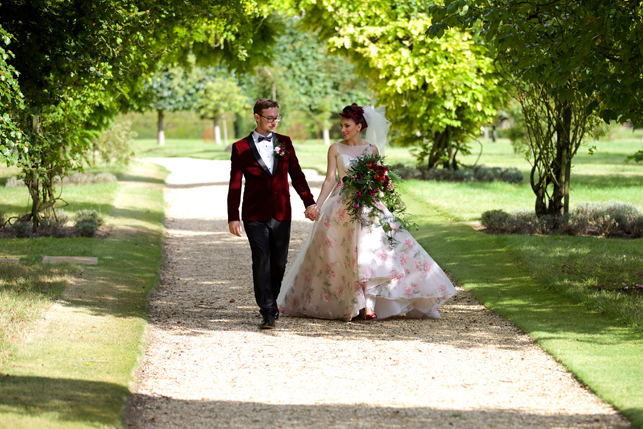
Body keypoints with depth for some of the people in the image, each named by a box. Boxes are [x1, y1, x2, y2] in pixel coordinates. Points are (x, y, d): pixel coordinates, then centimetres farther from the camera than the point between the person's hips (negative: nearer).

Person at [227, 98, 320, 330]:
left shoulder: (284, 143, 9)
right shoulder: (241, 147, 0)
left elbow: (296, 175, 12)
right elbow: (235, 185, 0)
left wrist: (310, 202, 4)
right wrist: (233, 217, -4)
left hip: (281, 214, 3)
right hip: (255, 215, -3)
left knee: (279, 262, 7)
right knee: (261, 262, -7)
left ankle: (271, 301, 27)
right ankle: (268, 312, -7)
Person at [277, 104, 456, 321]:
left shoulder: (372, 149, 6)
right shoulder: (335, 149, 3)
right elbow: (330, 179, -2)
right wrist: (317, 205, -11)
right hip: (341, 207, 0)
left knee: (369, 249, -16)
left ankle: (369, 303, -21)